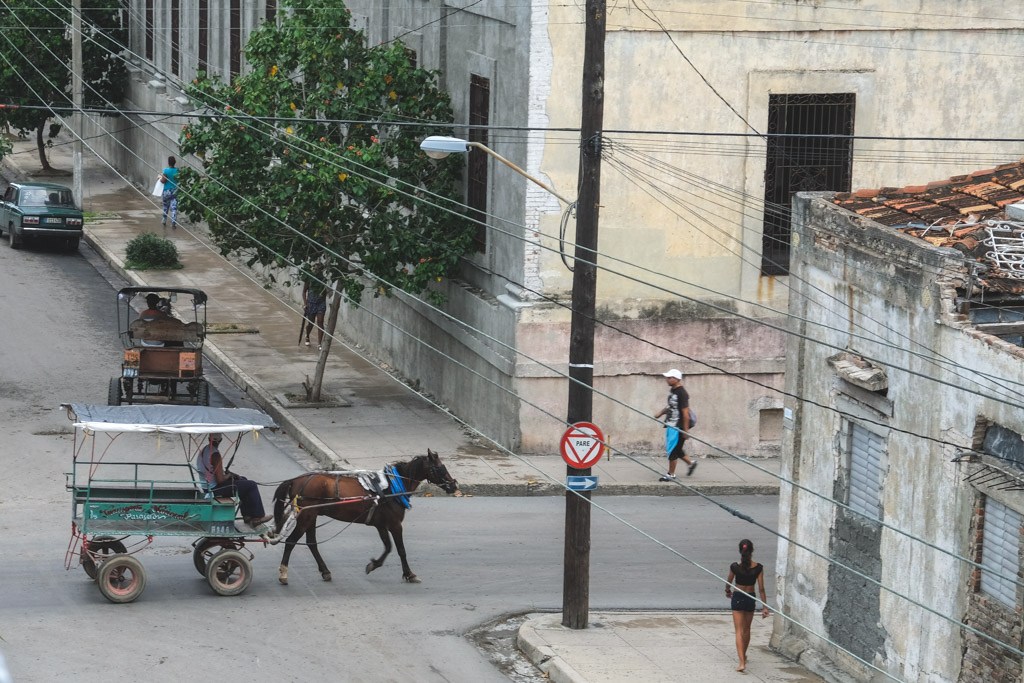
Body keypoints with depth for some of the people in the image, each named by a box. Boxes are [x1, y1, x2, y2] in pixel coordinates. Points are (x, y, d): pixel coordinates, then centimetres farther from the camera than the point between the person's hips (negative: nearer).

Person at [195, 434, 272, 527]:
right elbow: (220, 480, -25)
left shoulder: (202, 450, 5)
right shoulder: (214, 454, -25)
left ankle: (247, 516, 27)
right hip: (216, 489, -10)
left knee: (243, 481, 25)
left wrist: (226, 473, 10)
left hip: (206, 486, 10)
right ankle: (258, 517, 7)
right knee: (251, 486, -2)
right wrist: (228, 475, -5)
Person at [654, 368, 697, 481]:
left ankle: (671, 475, 9)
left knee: (672, 450, -2)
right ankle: (690, 462, 33)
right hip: (670, 425, 10)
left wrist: (685, 430, -20)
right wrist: (661, 412, 8)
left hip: (678, 426, -10)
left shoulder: (682, 393, -20)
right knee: (672, 448, 17)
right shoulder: (672, 390, 9)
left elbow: (686, 413, -20)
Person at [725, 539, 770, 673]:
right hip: (750, 599, 2)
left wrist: (728, 591, 25)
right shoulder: (758, 568, -12)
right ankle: (743, 656, 41)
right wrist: (765, 606, -2)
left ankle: (742, 662, -15)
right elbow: (761, 589, -9)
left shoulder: (735, 567, -15)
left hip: (737, 598, -2)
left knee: (739, 631, -2)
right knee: (746, 629, 22)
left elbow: (728, 582, 3)